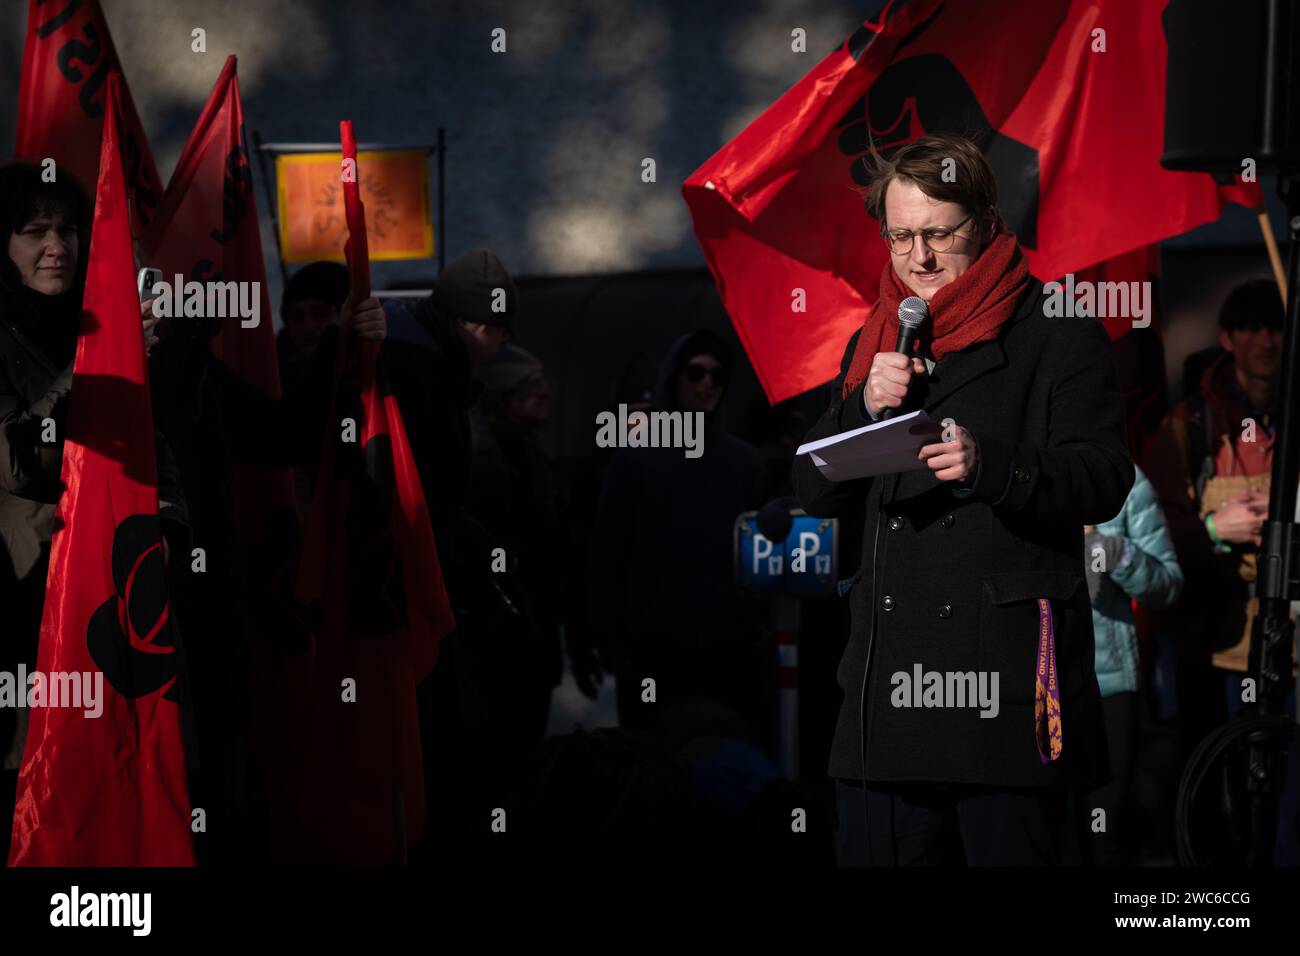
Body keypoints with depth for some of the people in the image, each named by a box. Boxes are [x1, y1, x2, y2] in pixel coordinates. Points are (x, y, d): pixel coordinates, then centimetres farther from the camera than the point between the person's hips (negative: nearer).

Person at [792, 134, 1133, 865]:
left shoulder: (1057, 333, 2)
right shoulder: (875, 344, 20)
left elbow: (1103, 477, -8)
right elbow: (816, 491, 15)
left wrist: (991, 466, -25)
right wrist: (865, 407, -3)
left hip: (1009, 668, -5)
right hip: (890, 669, 5)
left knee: (1016, 849, -8)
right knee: (875, 850, 5)